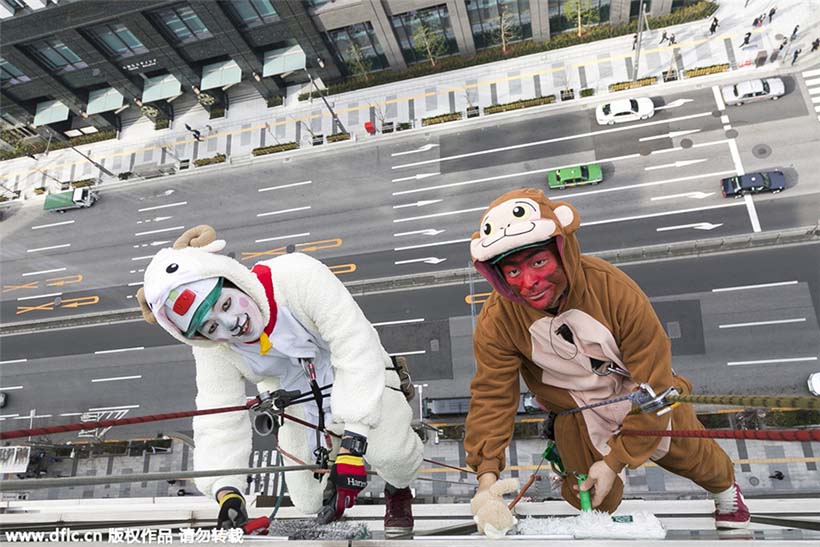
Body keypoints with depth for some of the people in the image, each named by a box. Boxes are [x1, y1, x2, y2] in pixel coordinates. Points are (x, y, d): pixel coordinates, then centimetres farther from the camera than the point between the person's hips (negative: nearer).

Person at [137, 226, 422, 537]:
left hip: (358, 379, -3)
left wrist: (352, 443, -41)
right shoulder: (212, 352, -16)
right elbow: (218, 424, -16)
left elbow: (357, 345, -36)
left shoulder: (297, 275, -33)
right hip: (298, 406, 4)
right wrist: (226, 491, -33)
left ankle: (398, 491, 8)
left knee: (388, 451, -28)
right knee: (310, 504, -1)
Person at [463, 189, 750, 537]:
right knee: (594, 504, 7)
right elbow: (491, 397, -21)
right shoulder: (496, 322, -29)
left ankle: (725, 489, 61)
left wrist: (616, 459, -25)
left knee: (693, 456, 23)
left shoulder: (615, 290, -34)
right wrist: (487, 473, -34)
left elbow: (653, 386, -26)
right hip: (580, 420, 0)